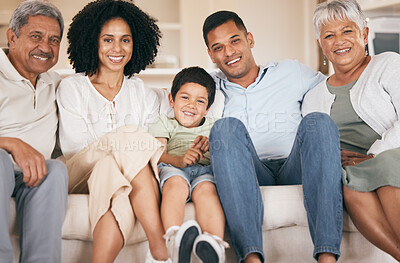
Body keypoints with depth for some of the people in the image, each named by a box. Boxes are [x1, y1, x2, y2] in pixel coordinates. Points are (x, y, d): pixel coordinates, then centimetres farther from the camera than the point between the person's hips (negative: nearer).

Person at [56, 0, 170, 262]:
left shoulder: (146, 96, 18)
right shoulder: (71, 88, 10)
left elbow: (153, 148, 7)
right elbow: (73, 147, -1)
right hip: (81, 175, -2)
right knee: (131, 135, -32)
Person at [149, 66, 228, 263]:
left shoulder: (213, 126, 34)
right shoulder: (164, 123, 27)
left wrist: (210, 146, -6)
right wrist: (178, 160, -16)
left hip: (205, 169, 1)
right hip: (172, 168, -1)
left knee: (206, 189, -37)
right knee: (176, 184, -39)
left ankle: (215, 243, -61)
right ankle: (174, 238, -62)